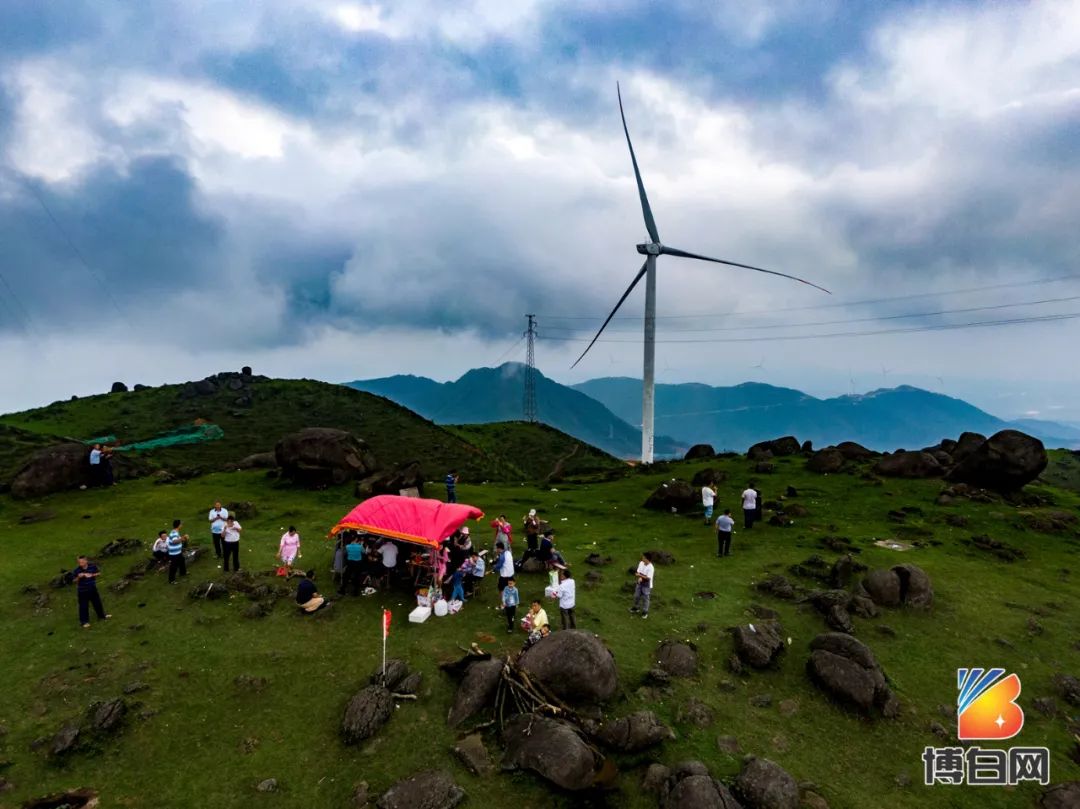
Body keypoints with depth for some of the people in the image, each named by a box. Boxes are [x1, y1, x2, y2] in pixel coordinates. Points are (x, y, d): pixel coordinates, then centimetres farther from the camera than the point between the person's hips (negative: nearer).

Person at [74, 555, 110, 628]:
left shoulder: (93, 566, -10)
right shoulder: (77, 570, -16)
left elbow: (99, 573, 2)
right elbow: (75, 581, -9)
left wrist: (92, 575, -17)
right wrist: (79, 577, -29)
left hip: (93, 589, 3)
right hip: (82, 591, -3)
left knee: (97, 603, 18)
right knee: (84, 606, 3)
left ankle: (102, 615, 37)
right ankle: (84, 621, 18)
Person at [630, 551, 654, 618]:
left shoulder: (650, 567, -27)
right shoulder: (641, 563, -8)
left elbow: (648, 578, -27)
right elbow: (639, 572, 0)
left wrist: (640, 575, -31)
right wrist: (639, 578, -19)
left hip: (647, 585, -7)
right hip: (640, 583, 7)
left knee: (645, 598, 8)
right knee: (636, 596, 20)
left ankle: (645, 612, 27)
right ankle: (636, 608, 42)